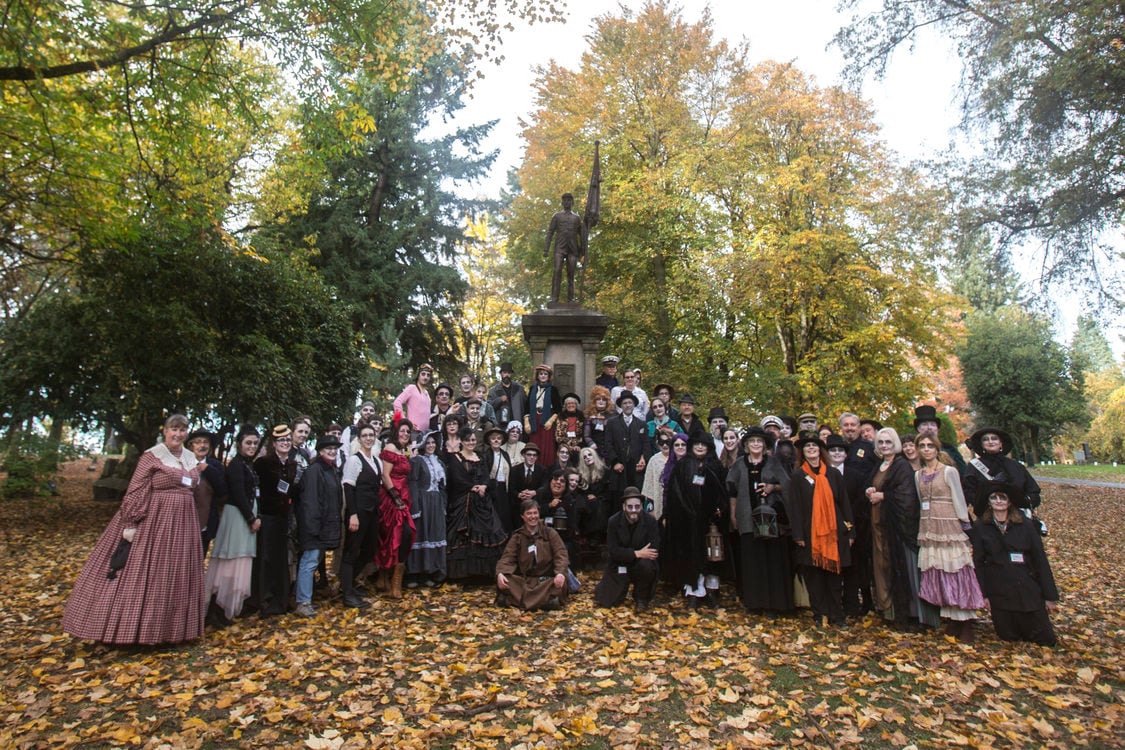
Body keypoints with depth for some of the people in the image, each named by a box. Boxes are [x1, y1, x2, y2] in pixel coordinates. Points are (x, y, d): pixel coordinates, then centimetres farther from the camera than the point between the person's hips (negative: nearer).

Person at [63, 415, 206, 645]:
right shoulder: (152, 456, -7)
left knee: (176, 576, 11)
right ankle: (138, 628, 11)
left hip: (183, 523, 6)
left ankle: (171, 627, 22)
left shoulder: (191, 459, 11)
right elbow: (136, 491, -10)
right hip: (155, 520, -6)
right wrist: (130, 523, -16)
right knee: (144, 574, -1)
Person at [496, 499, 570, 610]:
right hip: (525, 580, 1)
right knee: (503, 579, -27)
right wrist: (500, 573, -23)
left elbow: (561, 554, -4)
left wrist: (560, 573, -24)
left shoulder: (550, 533, 6)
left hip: (548, 579, -1)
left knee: (560, 582, -34)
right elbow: (507, 557, -1)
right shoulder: (517, 536, 10)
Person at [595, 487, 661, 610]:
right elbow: (613, 550, -15)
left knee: (646, 565, -35)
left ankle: (641, 598, -5)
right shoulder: (614, 521, -8)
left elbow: (654, 551, -19)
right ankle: (624, 584, 26)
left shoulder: (651, 521, -11)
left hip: (640, 564, -1)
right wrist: (637, 553, -27)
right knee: (604, 601, -8)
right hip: (619, 566, 1)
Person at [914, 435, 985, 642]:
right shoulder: (918, 475, 11)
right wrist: (922, 529, 11)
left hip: (949, 528, -5)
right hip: (928, 531, 5)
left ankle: (965, 625, 5)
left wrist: (966, 532, -8)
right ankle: (951, 620, 15)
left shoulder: (949, 471, -2)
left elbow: (960, 502, -4)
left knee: (956, 574, -3)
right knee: (938, 577, 6)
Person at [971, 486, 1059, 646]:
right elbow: (978, 562, 0)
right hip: (998, 594, -1)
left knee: (1045, 640, 4)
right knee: (1007, 637, 5)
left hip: (1027, 590, 1)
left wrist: (1050, 595, 0)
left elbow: (1040, 560, 1)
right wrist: (983, 594, -4)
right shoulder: (980, 527, -3)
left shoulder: (1025, 525, -1)